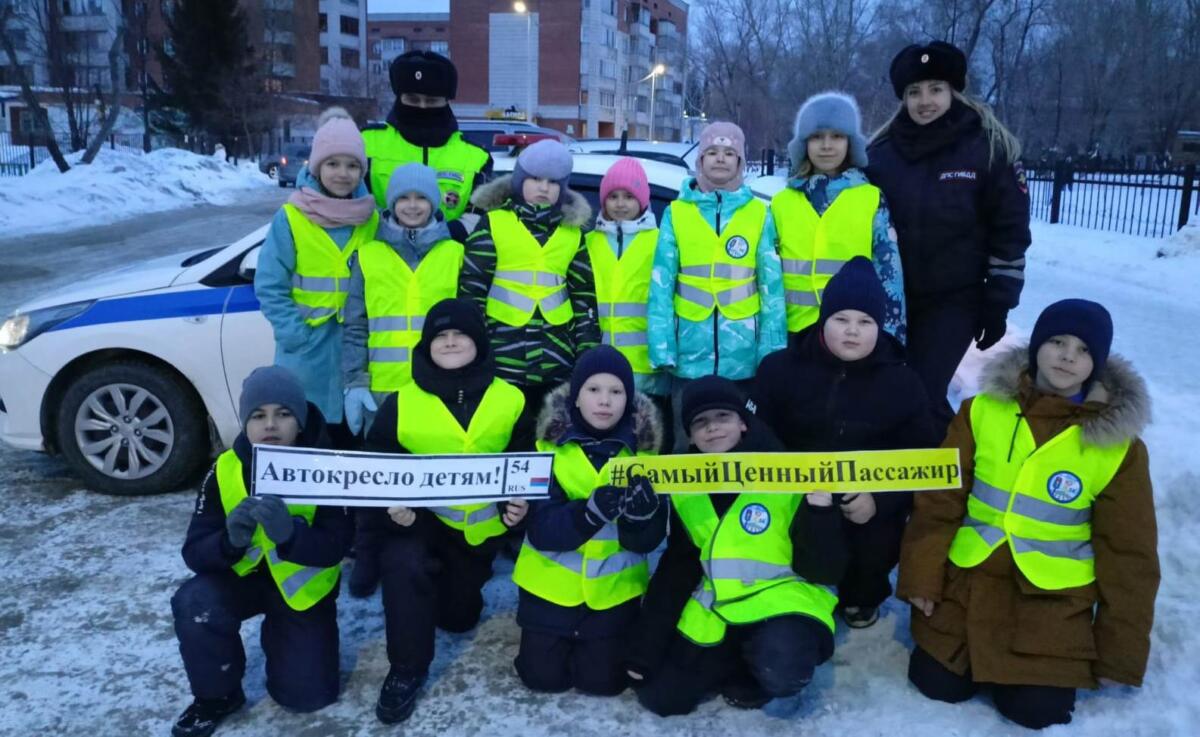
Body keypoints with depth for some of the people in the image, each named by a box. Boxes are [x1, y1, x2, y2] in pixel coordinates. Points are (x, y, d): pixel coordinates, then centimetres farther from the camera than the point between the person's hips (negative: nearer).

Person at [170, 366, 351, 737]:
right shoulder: (224, 471, -16)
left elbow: (334, 548, -27)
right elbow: (194, 553, -17)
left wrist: (289, 535, -47)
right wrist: (230, 541, -40)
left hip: (304, 585, -1)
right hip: (244, 576, 1)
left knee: (307, 696, -1)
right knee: (194, 604, -31)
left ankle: (279, 633, 32)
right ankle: (217, 696, -3)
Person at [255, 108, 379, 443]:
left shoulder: (372, 219, 2)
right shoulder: (290, 219, -7)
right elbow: (269, 286, -5)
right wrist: (295, 334, -12)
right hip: (307, 350, -2)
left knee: (351, 436, 13)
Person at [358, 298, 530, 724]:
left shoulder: (510, 400, -7)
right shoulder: (401, 403, -11)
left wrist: (519, 503, -13)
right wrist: (390, 504, -23)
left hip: (480, 526, 2)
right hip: (419, 518, -2)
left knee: (459, 617, 16)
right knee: (404, 564, -35)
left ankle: (459, 580, 51)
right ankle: (406, 670, -13)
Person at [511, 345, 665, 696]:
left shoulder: (642, 450, -10)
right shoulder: (549, 445, -13)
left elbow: (649, 539, -13)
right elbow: (541, 529, -21)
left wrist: (642, 513, -36)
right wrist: (592, 510, -39)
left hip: (614, 587, 1)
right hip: (552, 582, 0)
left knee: (603, 680, 3)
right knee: (544, 677, 2)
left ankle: (597, 636, 34)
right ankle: (548, 634, 33)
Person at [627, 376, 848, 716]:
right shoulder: (686, 489, 3)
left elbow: (823, 571, -12)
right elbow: (676, 570, 11)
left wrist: (820, 510, -28)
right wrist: (644, 647, 8)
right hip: (714, 611, 5)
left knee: (779, 671, -36)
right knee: (659, 697, 0)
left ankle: (760, 665, 2)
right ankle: (742, 658, 20)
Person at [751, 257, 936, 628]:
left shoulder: (902, 381, 1)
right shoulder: (781, 368, -1)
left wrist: (881, 498, -14)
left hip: (870, 507, 1)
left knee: (877, 546, -21)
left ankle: (861, 596, 17)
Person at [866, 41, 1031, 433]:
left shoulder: (989, 149, -6)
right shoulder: (882, 153, 2)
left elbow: (1010, 232, -5)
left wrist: (998, 305, -7)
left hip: (955, 301, -3)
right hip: (891, 298, 3)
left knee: (922, 395, -9)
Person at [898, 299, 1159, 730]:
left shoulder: (1119, 447, -8)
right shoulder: (983, 410, -5)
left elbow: (1128, 554, -2)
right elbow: (939, 500, -1)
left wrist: (1120, 654, 0)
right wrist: (921, 578, -4)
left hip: (1055, 598, -1)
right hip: (969, 578, 1)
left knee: (1035, 709, -11)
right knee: (936, 684, -3)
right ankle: (981, 650, 28)